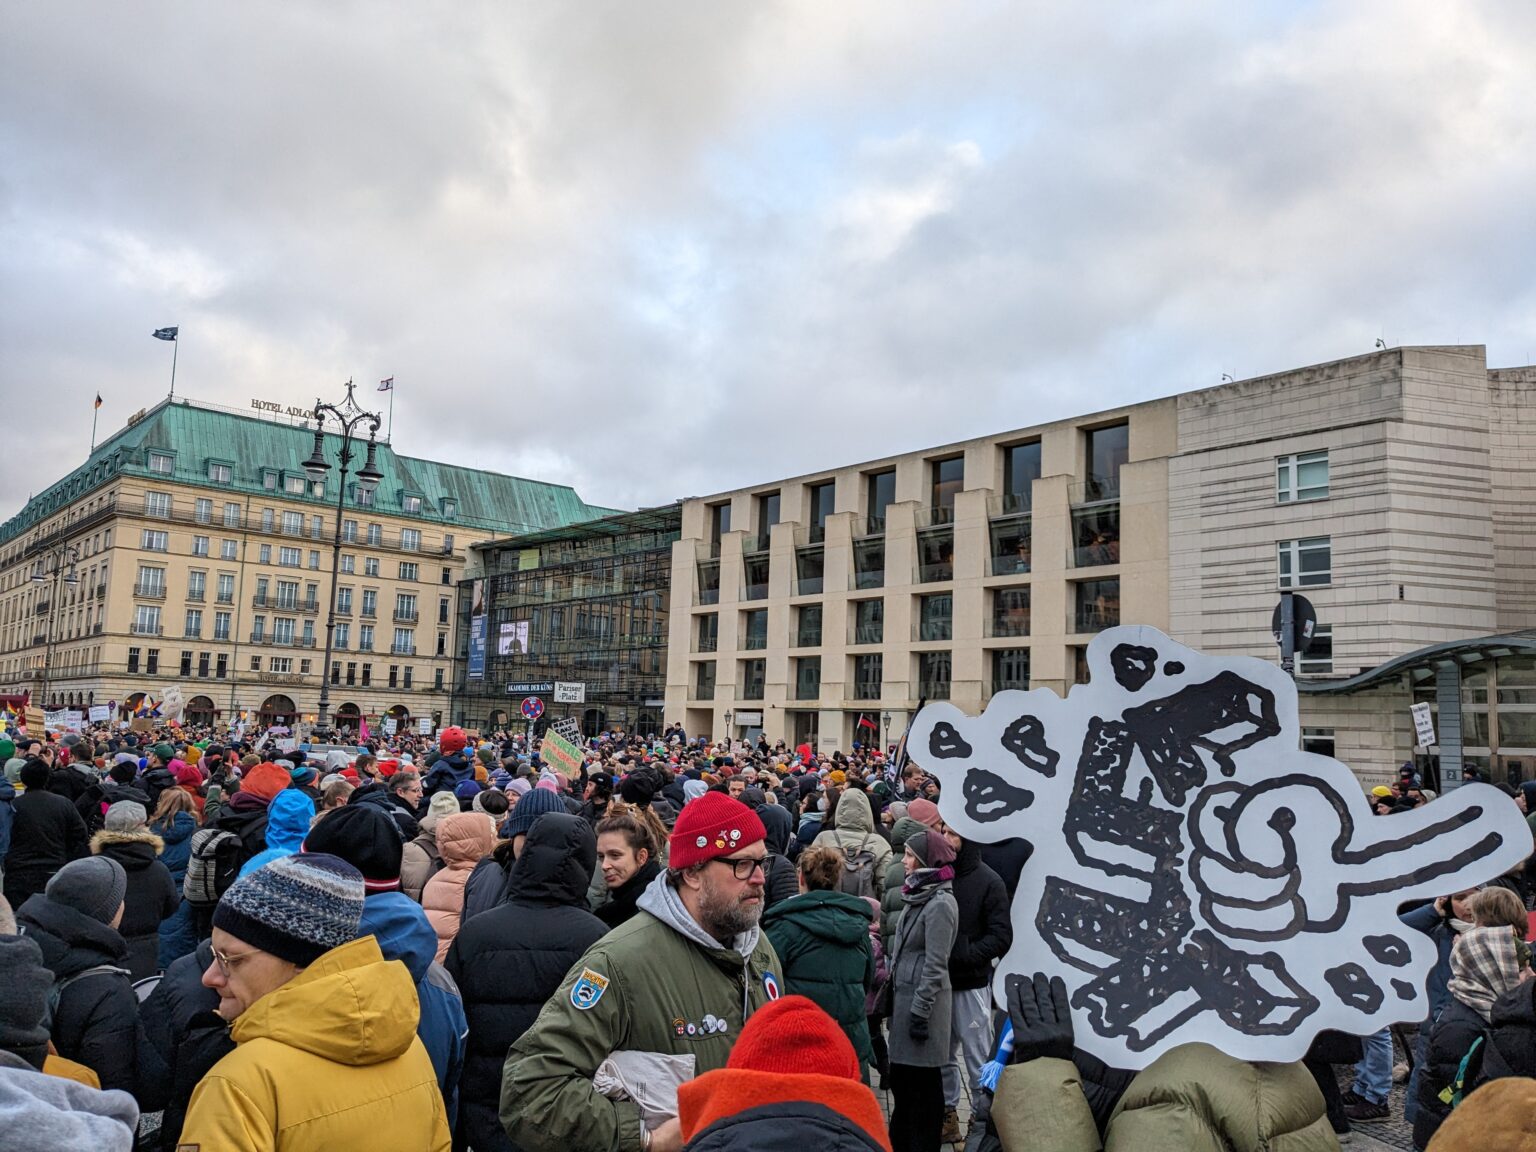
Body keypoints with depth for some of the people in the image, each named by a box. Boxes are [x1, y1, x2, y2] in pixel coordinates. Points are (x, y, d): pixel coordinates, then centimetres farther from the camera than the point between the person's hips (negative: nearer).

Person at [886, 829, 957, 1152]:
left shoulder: (940, 903, -17)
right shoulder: (917, 895, 10)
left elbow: (935, 965, -17)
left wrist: (920, 1011, -16)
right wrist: (891, 996, 16)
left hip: (923, 998, -9)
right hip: (903, 994, 9)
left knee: (922, 1082, 3)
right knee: (901, 1077, 18)